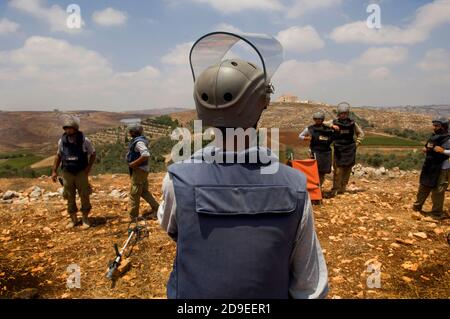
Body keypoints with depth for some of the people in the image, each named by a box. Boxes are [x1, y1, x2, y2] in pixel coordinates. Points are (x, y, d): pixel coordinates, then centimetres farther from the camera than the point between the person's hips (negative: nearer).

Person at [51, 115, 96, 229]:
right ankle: (73, 219, 25)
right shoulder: (62, 141, -3)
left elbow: (93, 154, 0)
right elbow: (58, 156, 10)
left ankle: (85, 219, 19)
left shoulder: (84, 140, -11)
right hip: (67, 173, 3)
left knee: (84, 196, 3)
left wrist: (88, 168, -9)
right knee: (70, 197, 10)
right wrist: (54, 171, 7)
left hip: (81, 173, -2)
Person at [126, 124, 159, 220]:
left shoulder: (139, 142, -20)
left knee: (134, 194, 0)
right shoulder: (136, 140, 11)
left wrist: (134, 163, -25)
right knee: (144, 192, 17)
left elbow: (146, 155, -34)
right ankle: (156, 208, 21)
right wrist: (132, 160, 12)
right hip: (141, 169, 10)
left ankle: (133, 217, 11)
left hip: (139, 170, -10)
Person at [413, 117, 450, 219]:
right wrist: (426, 150, 4)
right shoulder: (434, 137, 9)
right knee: (424, 187, 19)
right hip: (429, 167, 8)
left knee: (438, 191, 1)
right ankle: (417, 206, 34)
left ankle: (437, 213, 14)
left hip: (441, 169, -8)